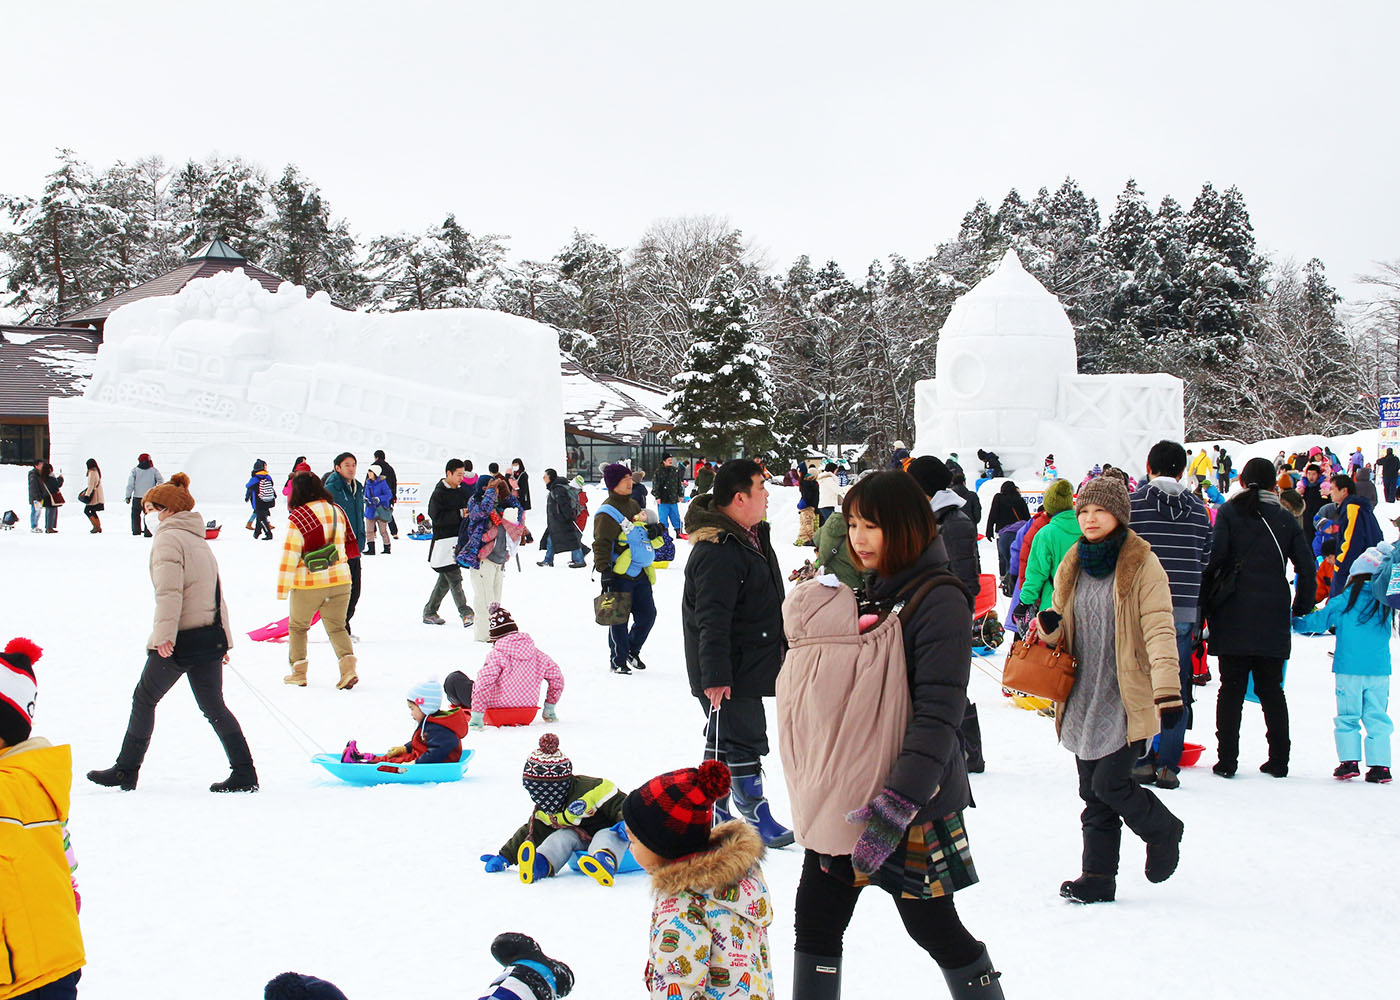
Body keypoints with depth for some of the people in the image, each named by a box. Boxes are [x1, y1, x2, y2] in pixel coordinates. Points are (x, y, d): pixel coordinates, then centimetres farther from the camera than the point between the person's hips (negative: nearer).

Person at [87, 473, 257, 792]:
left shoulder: (169, 538, -8)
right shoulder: (200, 541, 18)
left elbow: (169, 591, -20)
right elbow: (216, 592, 19)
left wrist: (164, 635, -24)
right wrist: (224, 639, 22)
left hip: (180, 638, -7)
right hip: (211, 635, 8)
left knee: (144, 699, 8)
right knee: (213, 705, 9)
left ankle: (125, 771, 15)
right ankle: (244, 773, 0)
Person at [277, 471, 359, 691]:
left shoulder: (297, 518, -15)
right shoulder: (337, 511, 3)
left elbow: (289, 556, -13)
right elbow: (349, 545, 15)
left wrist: (282, 589, -7)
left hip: (307, 584, -4)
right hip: (339, 581, 4)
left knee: (297, 626, 16)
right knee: (337, 626, 12)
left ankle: (298, 671, 19)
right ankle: (348, 663, -9)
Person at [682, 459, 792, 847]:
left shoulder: (753, 535, 10)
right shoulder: (717, 552, -24)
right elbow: (712, 619, -28)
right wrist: (715, 676, -30)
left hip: (751, 663, 11)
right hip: (729, 672, -11)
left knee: (726, 740, 17)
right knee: (743, 740, -3)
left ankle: (714, 811, 28)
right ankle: (757, 818, 6)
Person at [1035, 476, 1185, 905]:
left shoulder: (1141, 564, -9)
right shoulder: (1072, 565, 10)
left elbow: (1159, 630, -16)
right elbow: (1063, 629, 18)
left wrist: (1168, 691, -26)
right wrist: (1049, 627, -7)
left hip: (1127, 699, -6)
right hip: (1085, 698, 6)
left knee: (1110, 783, -10)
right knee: (1092, 792, 8)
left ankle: (1163, 832, 18)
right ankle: (1098, 877, 17)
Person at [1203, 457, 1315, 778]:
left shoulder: (1230, 512, -1)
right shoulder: (1284, 518, 7)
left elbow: (1215, 556, -11)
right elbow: (1307, 566, 4)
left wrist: (1205, 603, -3)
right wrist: (1302, 606, 16)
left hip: (1234, 614, -2)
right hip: (1273, 617, 2)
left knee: (1231, 686, 2)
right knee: (1271, 688, 11)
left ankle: (1227, 759, -2)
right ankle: (1278, 760, 11)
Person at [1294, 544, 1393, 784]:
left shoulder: (1345, 601, -3)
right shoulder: (1386, 604, 1)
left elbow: (1319, 620, 2)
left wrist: (1296, 623, 18)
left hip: (1349, 670, -2)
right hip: (1379, 671, 2)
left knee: (1347, 717, 7)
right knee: (1377, 718, 7)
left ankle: (1349, 761, 3)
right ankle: (1379, 766, 4)